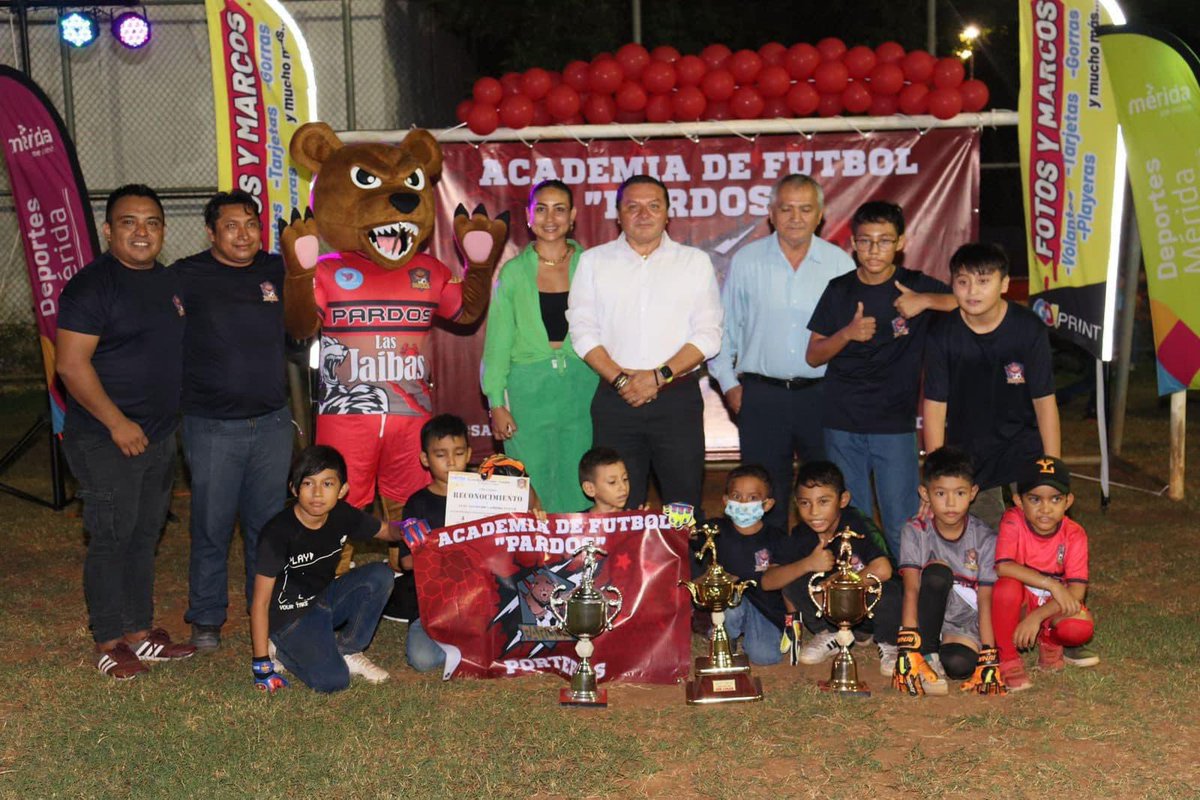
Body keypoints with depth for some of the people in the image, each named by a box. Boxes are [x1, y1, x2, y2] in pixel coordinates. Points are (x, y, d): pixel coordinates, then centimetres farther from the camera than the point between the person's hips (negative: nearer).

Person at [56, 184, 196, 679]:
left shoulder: (168, 281, 11)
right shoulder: (91, 285, -13)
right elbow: (71, 363, -18)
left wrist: (172, 419, 14)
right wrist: (117, 423, -19)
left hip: (160, 435, 7)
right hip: (107, 440, -7)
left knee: (145, 537, 14)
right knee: (112, 540, -1)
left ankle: (140, 633, 24)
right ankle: (109, 642, 12)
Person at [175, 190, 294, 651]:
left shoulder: (276, 271, 6)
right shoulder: (187, 276, -6)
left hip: (273, 422, 4)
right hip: (212, 427, -3)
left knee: (268, 525, 12)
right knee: (211, 527, 5)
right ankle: (205, 618, 21)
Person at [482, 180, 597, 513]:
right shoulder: (513, 272, 5)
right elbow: (497, 342, 6)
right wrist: (496, 403, -1)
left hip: (582, 388, 0)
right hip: (529, 390, 0)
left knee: (578, 491, 2)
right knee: (533, 492, 3)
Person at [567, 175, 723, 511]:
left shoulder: (695, 262, 9)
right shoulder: (593, 262, 11)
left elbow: (709, 334, 1)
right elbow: (583, 331, 3)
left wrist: (659, 376, -12)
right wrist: (619, 378, -10)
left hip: (678, 398, 0)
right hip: (614, 399, 1)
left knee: (684, 504, 0)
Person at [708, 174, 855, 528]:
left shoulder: (840, 264, 3)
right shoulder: (746, 261, 3)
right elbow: (722, 327, 8)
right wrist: (728, 382, 4)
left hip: (822, 393, 0)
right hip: (761, 394, 0)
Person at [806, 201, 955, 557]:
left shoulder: (916, 285, -1)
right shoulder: (839, 290, 4)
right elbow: (813, 356, 5)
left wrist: (925, 300, -21)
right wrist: (847, 333, -12)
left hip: (895, 423, -2)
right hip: (842, 423, 2)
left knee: (901, 523, 0)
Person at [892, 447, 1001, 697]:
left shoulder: (985, 539, -7)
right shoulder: (915, 531, -8)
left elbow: (986, 603, -11)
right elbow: (912, 589, -18)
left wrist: (989, 661, -19)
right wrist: (909, 646, -29)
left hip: (965, 625, 0)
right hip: (927, 620, 0)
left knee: (959, 664, -35)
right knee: (937, 571, -30)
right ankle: (925, 655, -24)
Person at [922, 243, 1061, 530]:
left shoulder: (1029, 328, -13)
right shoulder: (942, 333, -12)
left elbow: (1044, 400, -9)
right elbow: (935, 404, -8)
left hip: (1023, 445, -1)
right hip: (966, 454, 1)